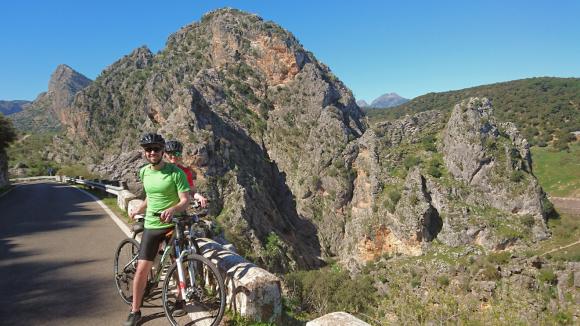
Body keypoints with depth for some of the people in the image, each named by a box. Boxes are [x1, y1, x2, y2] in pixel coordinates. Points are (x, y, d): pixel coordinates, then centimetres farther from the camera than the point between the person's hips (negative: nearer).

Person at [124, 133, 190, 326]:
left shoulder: (175, 172, -12)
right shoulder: (144, 172, 5)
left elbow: (185, 200, -16)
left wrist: (172, 210, -33)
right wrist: (139, 210, 12)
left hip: (174, 225, -3)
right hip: (151, 226, 4)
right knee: (142, 268, 1)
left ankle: (180, 300, 31)